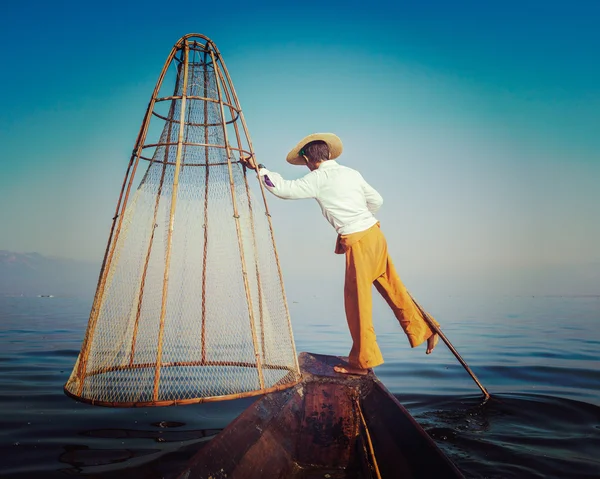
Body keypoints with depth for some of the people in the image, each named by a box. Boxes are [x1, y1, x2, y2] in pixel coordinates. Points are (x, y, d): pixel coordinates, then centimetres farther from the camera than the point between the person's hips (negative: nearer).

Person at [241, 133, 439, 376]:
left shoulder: (318, 178, -6)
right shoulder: (351, 173, 13)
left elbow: (284, 189, -8)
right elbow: (377, 200, 18)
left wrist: (259, 168, 1)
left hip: (358, 242, -7)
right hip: (375, 234, 7)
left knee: (356, 301, 2)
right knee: (393, 288, 18)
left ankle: (362, 361, 13)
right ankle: (425, 331, 28)